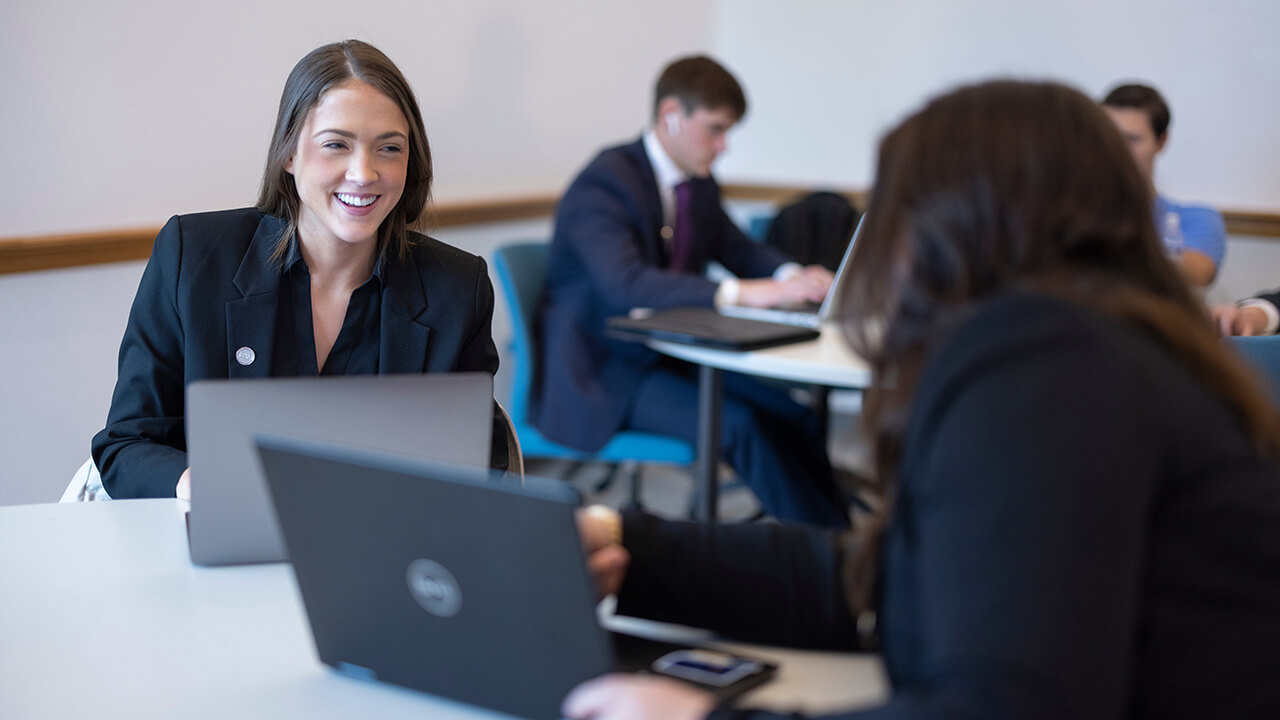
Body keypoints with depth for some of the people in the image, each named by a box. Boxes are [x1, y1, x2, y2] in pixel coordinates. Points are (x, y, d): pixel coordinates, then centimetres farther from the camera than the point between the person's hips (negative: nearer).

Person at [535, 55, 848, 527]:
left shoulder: (699, 185, 9)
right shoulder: (605, 182, -19)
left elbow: (738, 249, 19)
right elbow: (625, 284, -34)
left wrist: (794, 277, -6)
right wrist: (745, 293, -41)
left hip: (669, 355, 8)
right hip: (602, 369, -8)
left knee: (793, 416, -14)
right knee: (739, 425, -27)